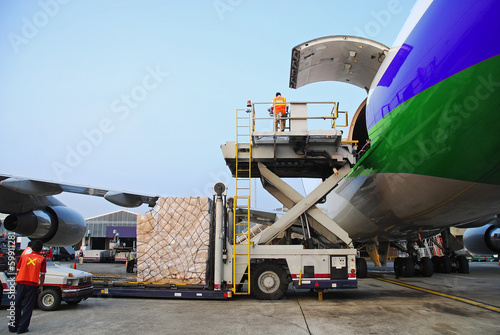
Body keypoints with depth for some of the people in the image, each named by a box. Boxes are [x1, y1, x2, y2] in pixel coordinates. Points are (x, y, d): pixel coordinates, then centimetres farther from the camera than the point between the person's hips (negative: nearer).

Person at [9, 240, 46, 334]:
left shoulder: (24, 256, 7)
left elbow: (18, 270, 10)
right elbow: (42, 274, -2)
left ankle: (14, 326, 19)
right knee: (28, 306, 5)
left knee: (17, 305, 15)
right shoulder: (42, 259, -1)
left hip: (21, 283, 3)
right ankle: (22, 328, 6)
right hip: (33, 285, -3)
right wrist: (41, 285, 11)